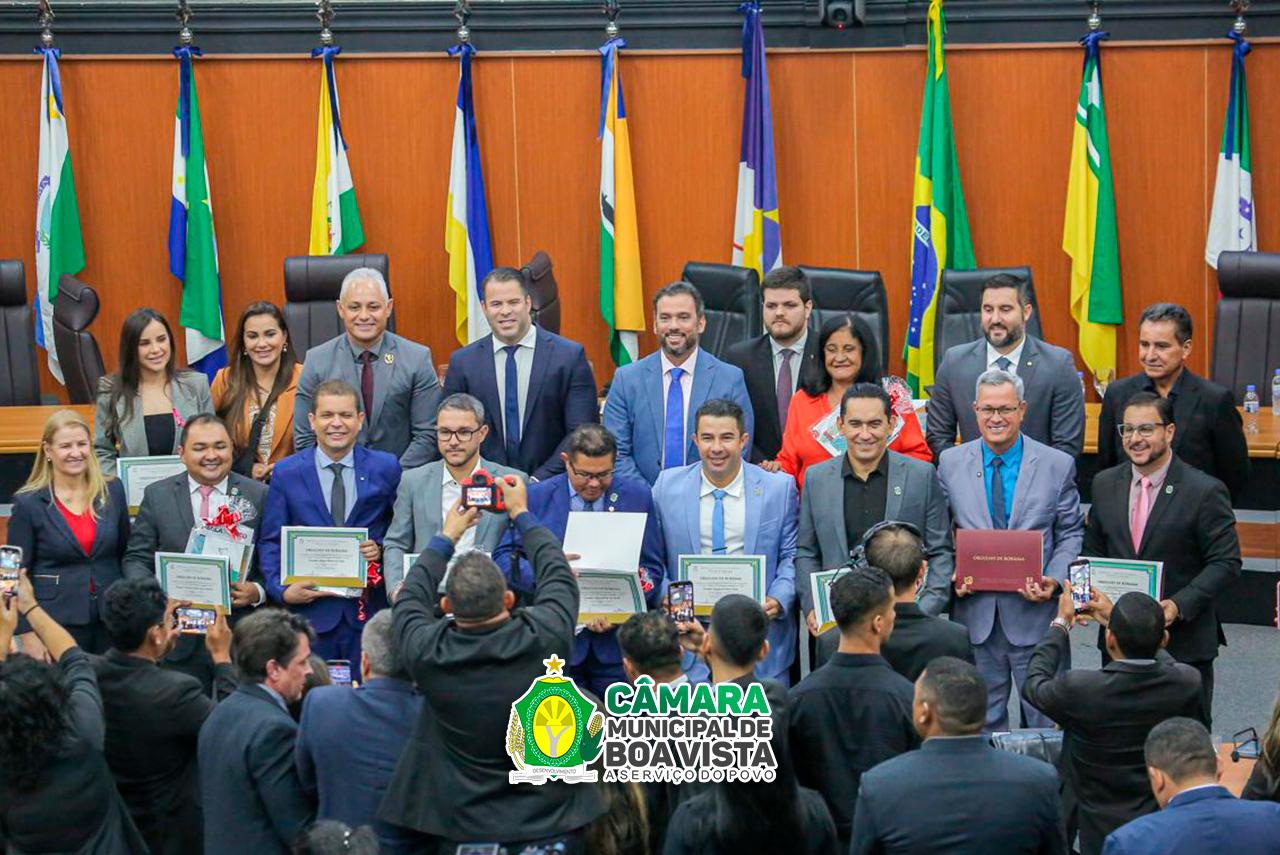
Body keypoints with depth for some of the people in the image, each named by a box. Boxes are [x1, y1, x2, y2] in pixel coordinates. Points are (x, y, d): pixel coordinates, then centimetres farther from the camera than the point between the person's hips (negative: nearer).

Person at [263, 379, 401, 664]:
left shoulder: (386, 468, 4)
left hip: (368, 609, 0)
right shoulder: (286, 473, 4)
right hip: (310, 609, 0)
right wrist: (282, 590, -10)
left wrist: (381, 548, -10)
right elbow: (271, 541, 4)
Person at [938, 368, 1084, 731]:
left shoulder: (1057, 465, 0)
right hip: (974, 611, 2)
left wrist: (1054, 580, -13)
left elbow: (1071, 534, 4)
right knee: (982, 721, 11)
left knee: (1044, 721, 3)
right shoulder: (951, 463, 5)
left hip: (1034, 610, -1)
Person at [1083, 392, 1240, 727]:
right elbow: (1092, 550, 15)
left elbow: (1226, 563, -10)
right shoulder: (1105, 484, 7)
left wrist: (1179, 605, -21)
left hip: (1184, 642, -4)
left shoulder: (1205, 491, -9)